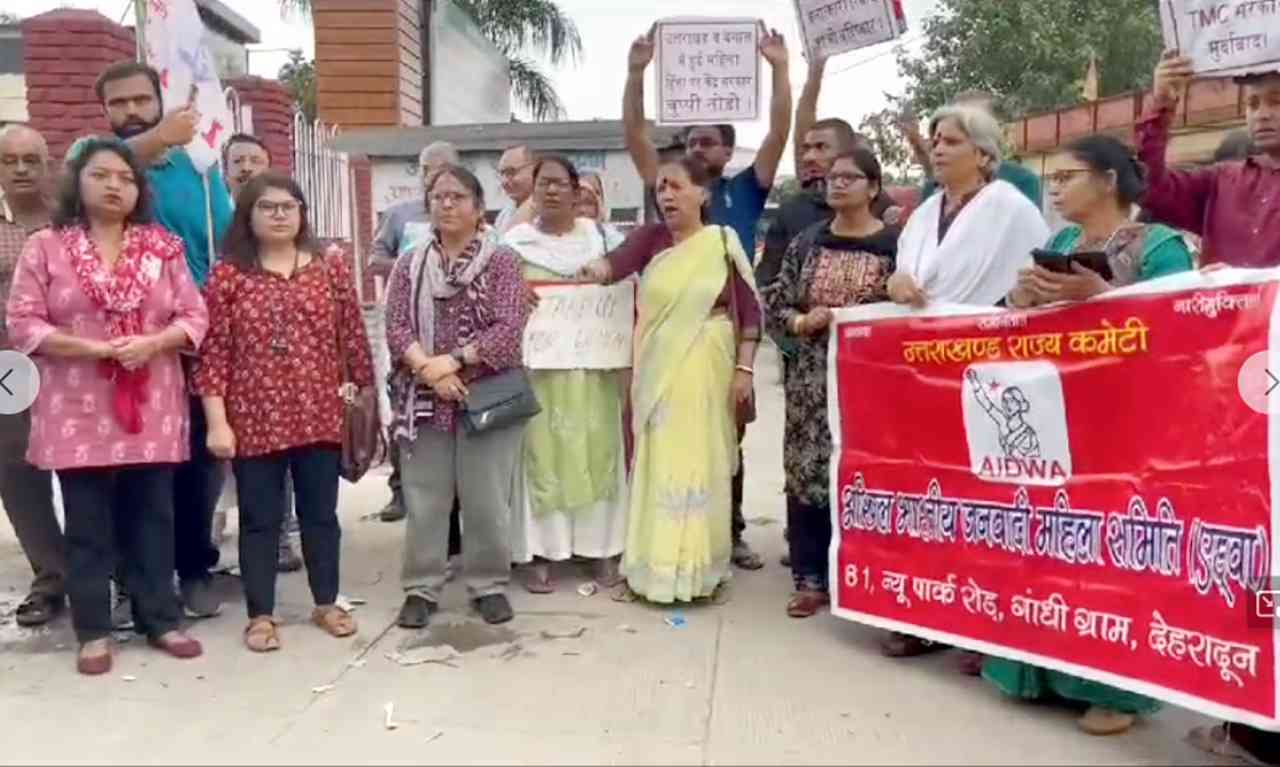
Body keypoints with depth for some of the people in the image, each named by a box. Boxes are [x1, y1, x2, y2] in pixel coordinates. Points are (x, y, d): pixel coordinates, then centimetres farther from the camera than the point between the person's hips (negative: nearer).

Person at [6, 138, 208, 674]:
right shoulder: (45, 247, 1)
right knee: (88, 526, 5)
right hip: (78, 409, -2)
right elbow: (22, 323, -4)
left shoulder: (163, 247, 7)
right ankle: (93, 631, 17)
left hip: (152, 410, 2)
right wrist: (93, 348, -16)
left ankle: (160, 620, 20)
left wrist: (152, 343, -14)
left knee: (152, 518, 9)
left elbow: (194, 317, 4)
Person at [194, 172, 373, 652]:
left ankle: (326, 603, 28)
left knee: (320, 513, 13)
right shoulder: (228, 275, 0)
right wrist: (217, 422, -8)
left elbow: (352, 339, 7)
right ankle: (261, 614, 21)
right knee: (259, 518, 9)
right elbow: (213, 352, -3)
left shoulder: (331, 270, 5)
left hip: (320, 415, 2)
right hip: (253, 420, -1)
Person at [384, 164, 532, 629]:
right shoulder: (409, 265, 10)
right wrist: (429, 371, -16)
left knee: (486, 498, 3)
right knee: (423, 498, 6)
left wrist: (453, 360, -16)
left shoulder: (502, 260, 1)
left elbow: (508, 329, -10)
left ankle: (489, 585, 19)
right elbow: (396, 328, 0)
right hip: (423, 399, 2)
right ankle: (421, 588, 18)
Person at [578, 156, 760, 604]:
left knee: (703, 461, 4)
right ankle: (645, 566, 16)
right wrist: (597, 270, -39)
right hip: (656, 369, 2)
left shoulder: (723, 243, 1)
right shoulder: (650, 238, 4)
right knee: (654, 461, 5)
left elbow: (750, 309, 0)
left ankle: (708, 569, 17)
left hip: (706, 370, -1)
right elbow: (620, 260, -17)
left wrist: (744, 368, -6)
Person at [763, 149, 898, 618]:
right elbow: (772, 306, 9)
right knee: (806, 472, 4)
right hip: (812, 377, 3)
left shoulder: (894, 244, -1)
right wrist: (801, 322, -8)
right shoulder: (806, 243, 9)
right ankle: (811, 578, 16)